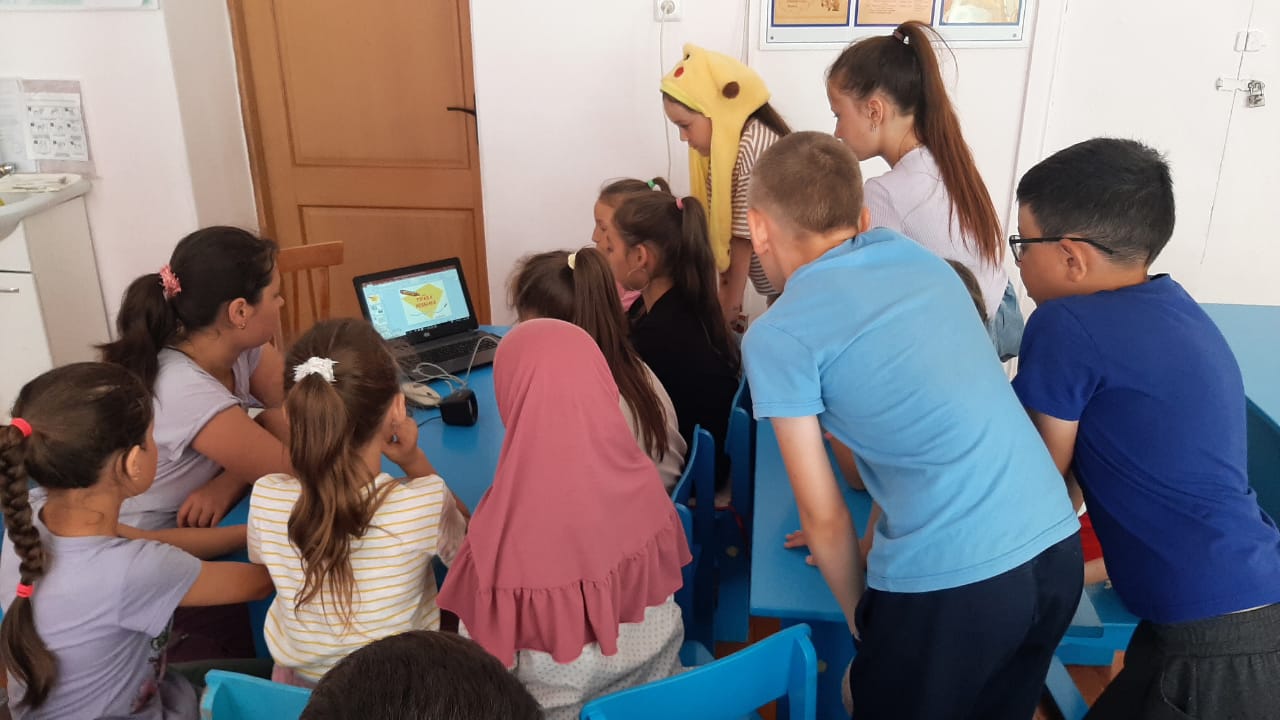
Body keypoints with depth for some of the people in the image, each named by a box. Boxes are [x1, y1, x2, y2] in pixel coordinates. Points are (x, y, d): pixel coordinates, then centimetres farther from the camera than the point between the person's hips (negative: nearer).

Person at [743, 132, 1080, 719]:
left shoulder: (777, 336, -6)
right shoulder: (923, 260, 12)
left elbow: (822, 515, -1)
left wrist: (859, 618, 16)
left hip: (948, 582, -6)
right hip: (1057, 549, 7)